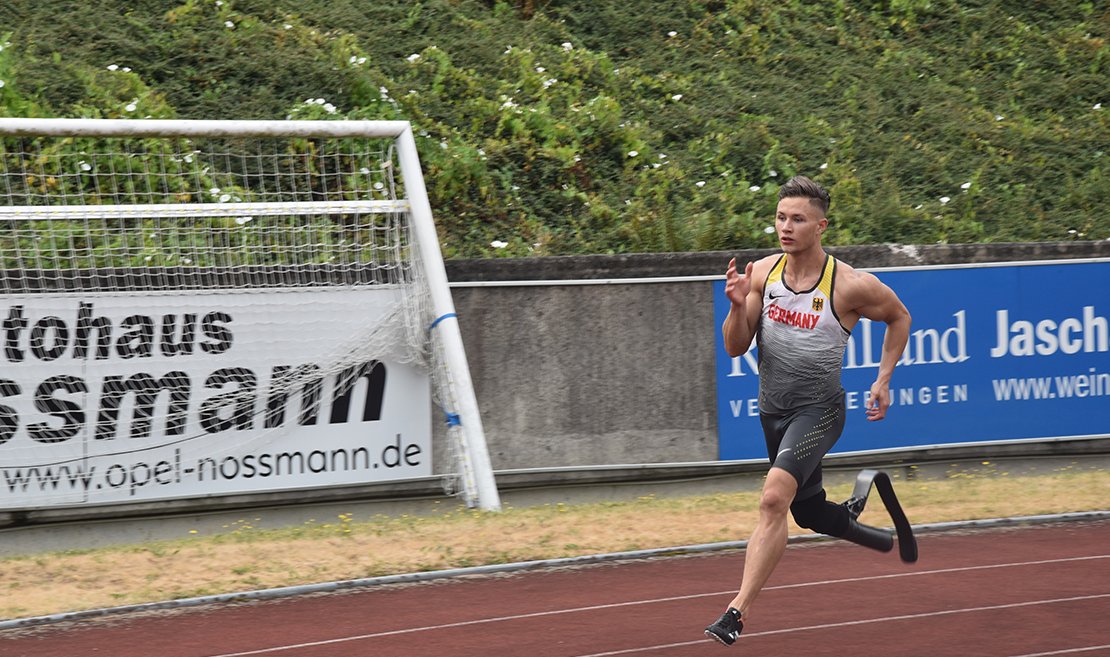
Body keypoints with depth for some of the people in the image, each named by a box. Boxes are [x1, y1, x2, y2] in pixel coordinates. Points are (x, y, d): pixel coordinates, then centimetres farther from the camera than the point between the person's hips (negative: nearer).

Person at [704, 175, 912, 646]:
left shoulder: (850, 286, -14)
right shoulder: (762, 273, -3)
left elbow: (899, 317, 6)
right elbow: (735, 348, -1)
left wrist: (883, 380, 0)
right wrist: (738, 305, -20)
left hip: (818, 409, -6)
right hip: (773, 410, 6)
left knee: (774, 496, -27)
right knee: (808, 513, 19)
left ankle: (738, 612, -30)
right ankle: (888, 541, 50)